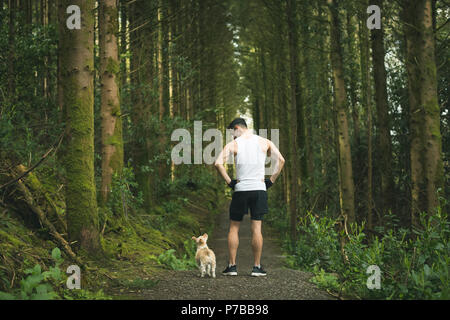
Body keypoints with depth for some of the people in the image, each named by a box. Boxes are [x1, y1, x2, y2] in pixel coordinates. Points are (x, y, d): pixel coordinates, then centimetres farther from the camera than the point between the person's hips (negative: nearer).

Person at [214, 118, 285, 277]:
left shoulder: (233, 144, -2)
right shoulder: (265, 142, 5)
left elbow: (218, 163, -14)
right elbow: (280, 160, 0)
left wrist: (229, 181, -4)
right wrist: (271, 180, 4)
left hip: (240, 189, -2)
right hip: (259, 188, 2)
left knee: (234, 227, 8)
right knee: (256, 228, 3)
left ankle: (232, 265, 7)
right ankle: (257, 267, 4)